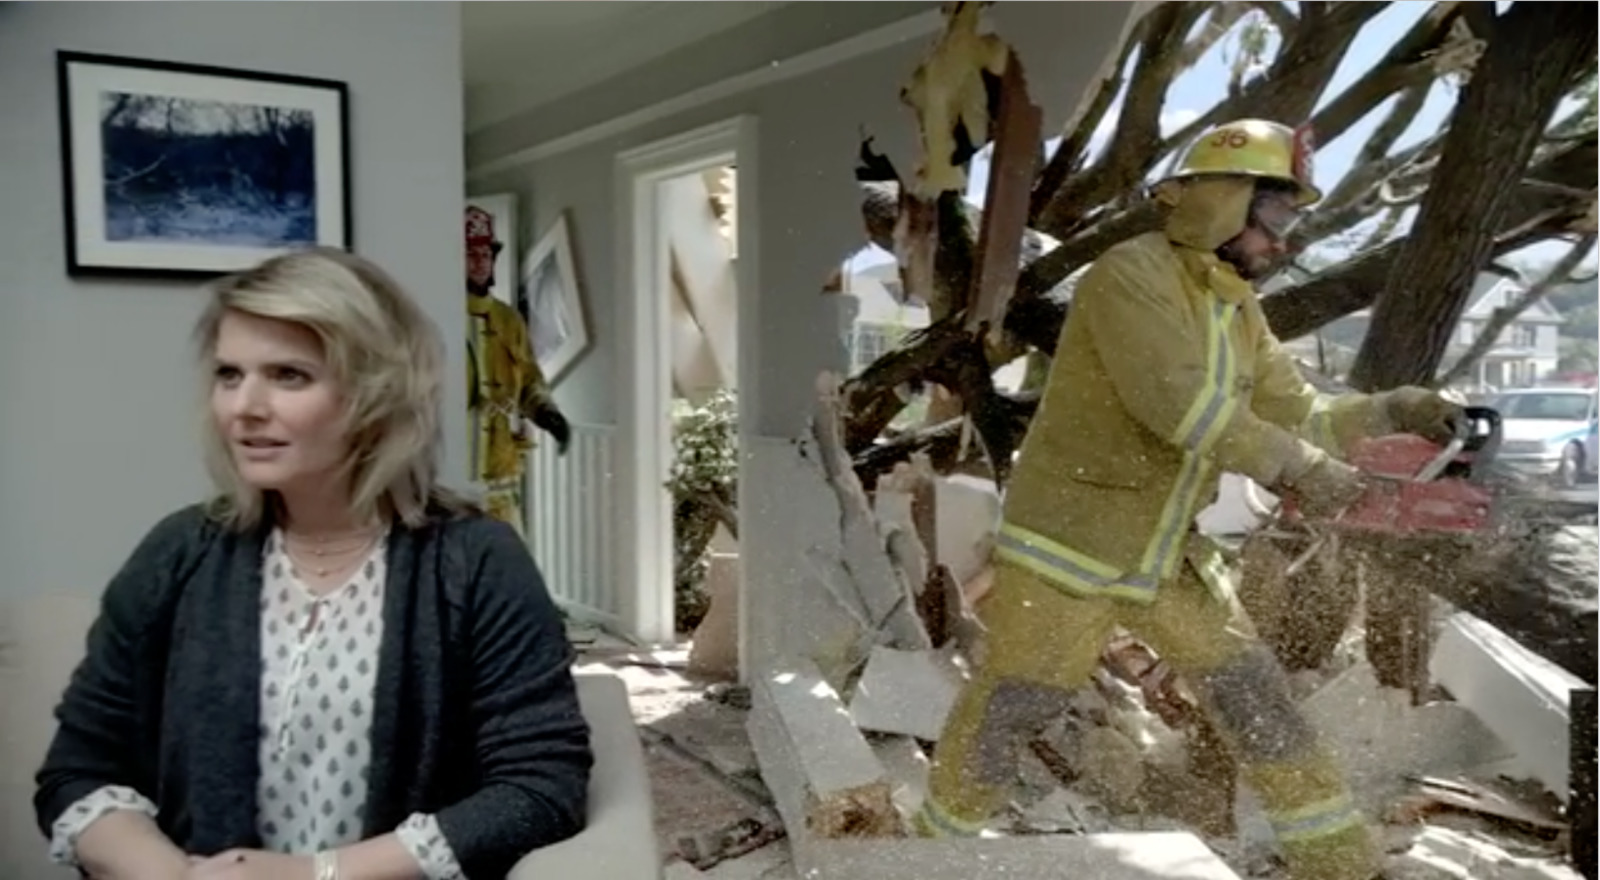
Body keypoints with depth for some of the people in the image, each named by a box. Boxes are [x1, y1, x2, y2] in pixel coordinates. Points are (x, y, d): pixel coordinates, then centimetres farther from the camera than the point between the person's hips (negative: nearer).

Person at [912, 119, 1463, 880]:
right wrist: (1298, 468, -24)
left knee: (1254, 693, 9)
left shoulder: (1241, 313, 10)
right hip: (1068, 545, -7)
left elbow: (1298, 415, 13)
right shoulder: (1131, 276, -18)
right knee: (1012, 706, 4)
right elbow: (1182, 405, -29)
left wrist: (1394, 411, -1)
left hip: (1167, 553, 8)